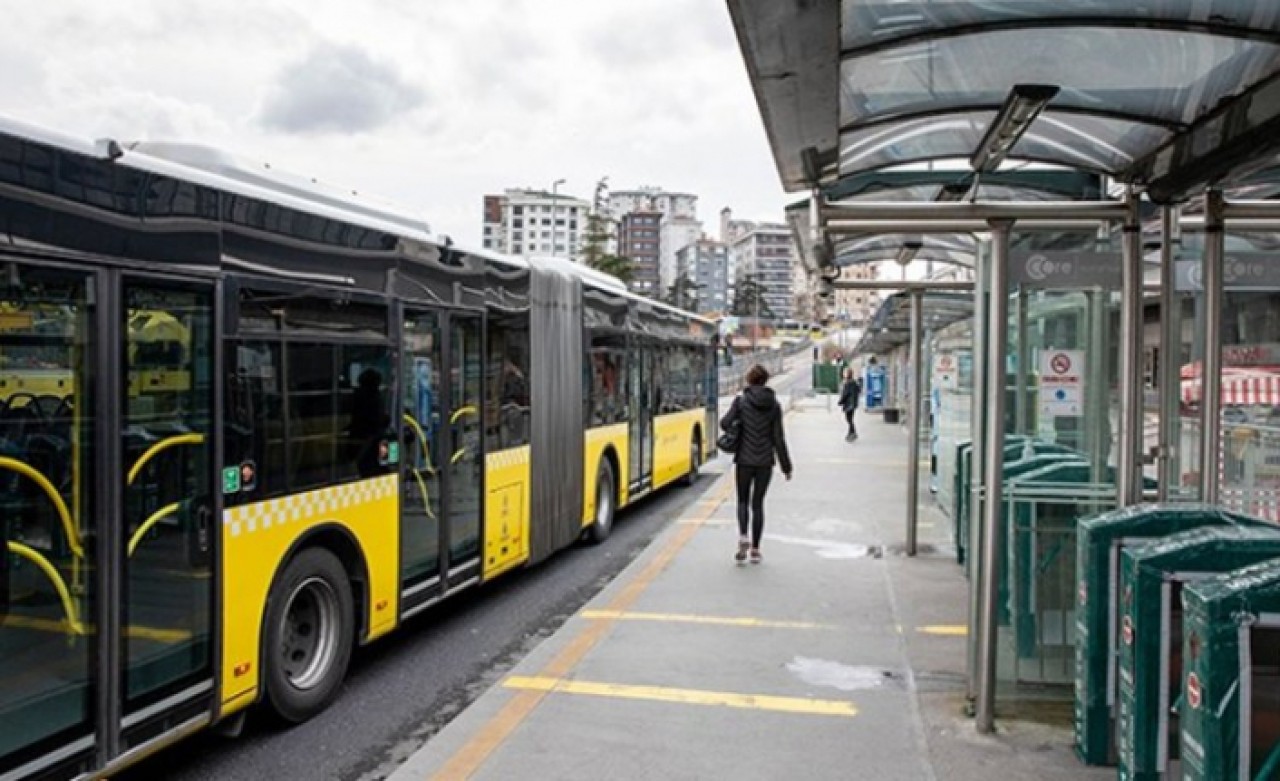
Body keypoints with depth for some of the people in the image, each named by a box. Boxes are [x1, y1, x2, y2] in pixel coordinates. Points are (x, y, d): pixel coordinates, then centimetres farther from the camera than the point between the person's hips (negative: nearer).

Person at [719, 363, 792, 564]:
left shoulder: (741, 401, -6)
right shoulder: (774, 405, -2)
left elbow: (725, 423, -12)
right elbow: (778, 438, -2)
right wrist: (786, 466, 4)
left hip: (744, 460, -1)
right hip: (765, 461, 1)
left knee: (743, 501, 14)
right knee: (758, 503, 11)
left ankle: (743, 536, -9)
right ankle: (755, 549, 10)